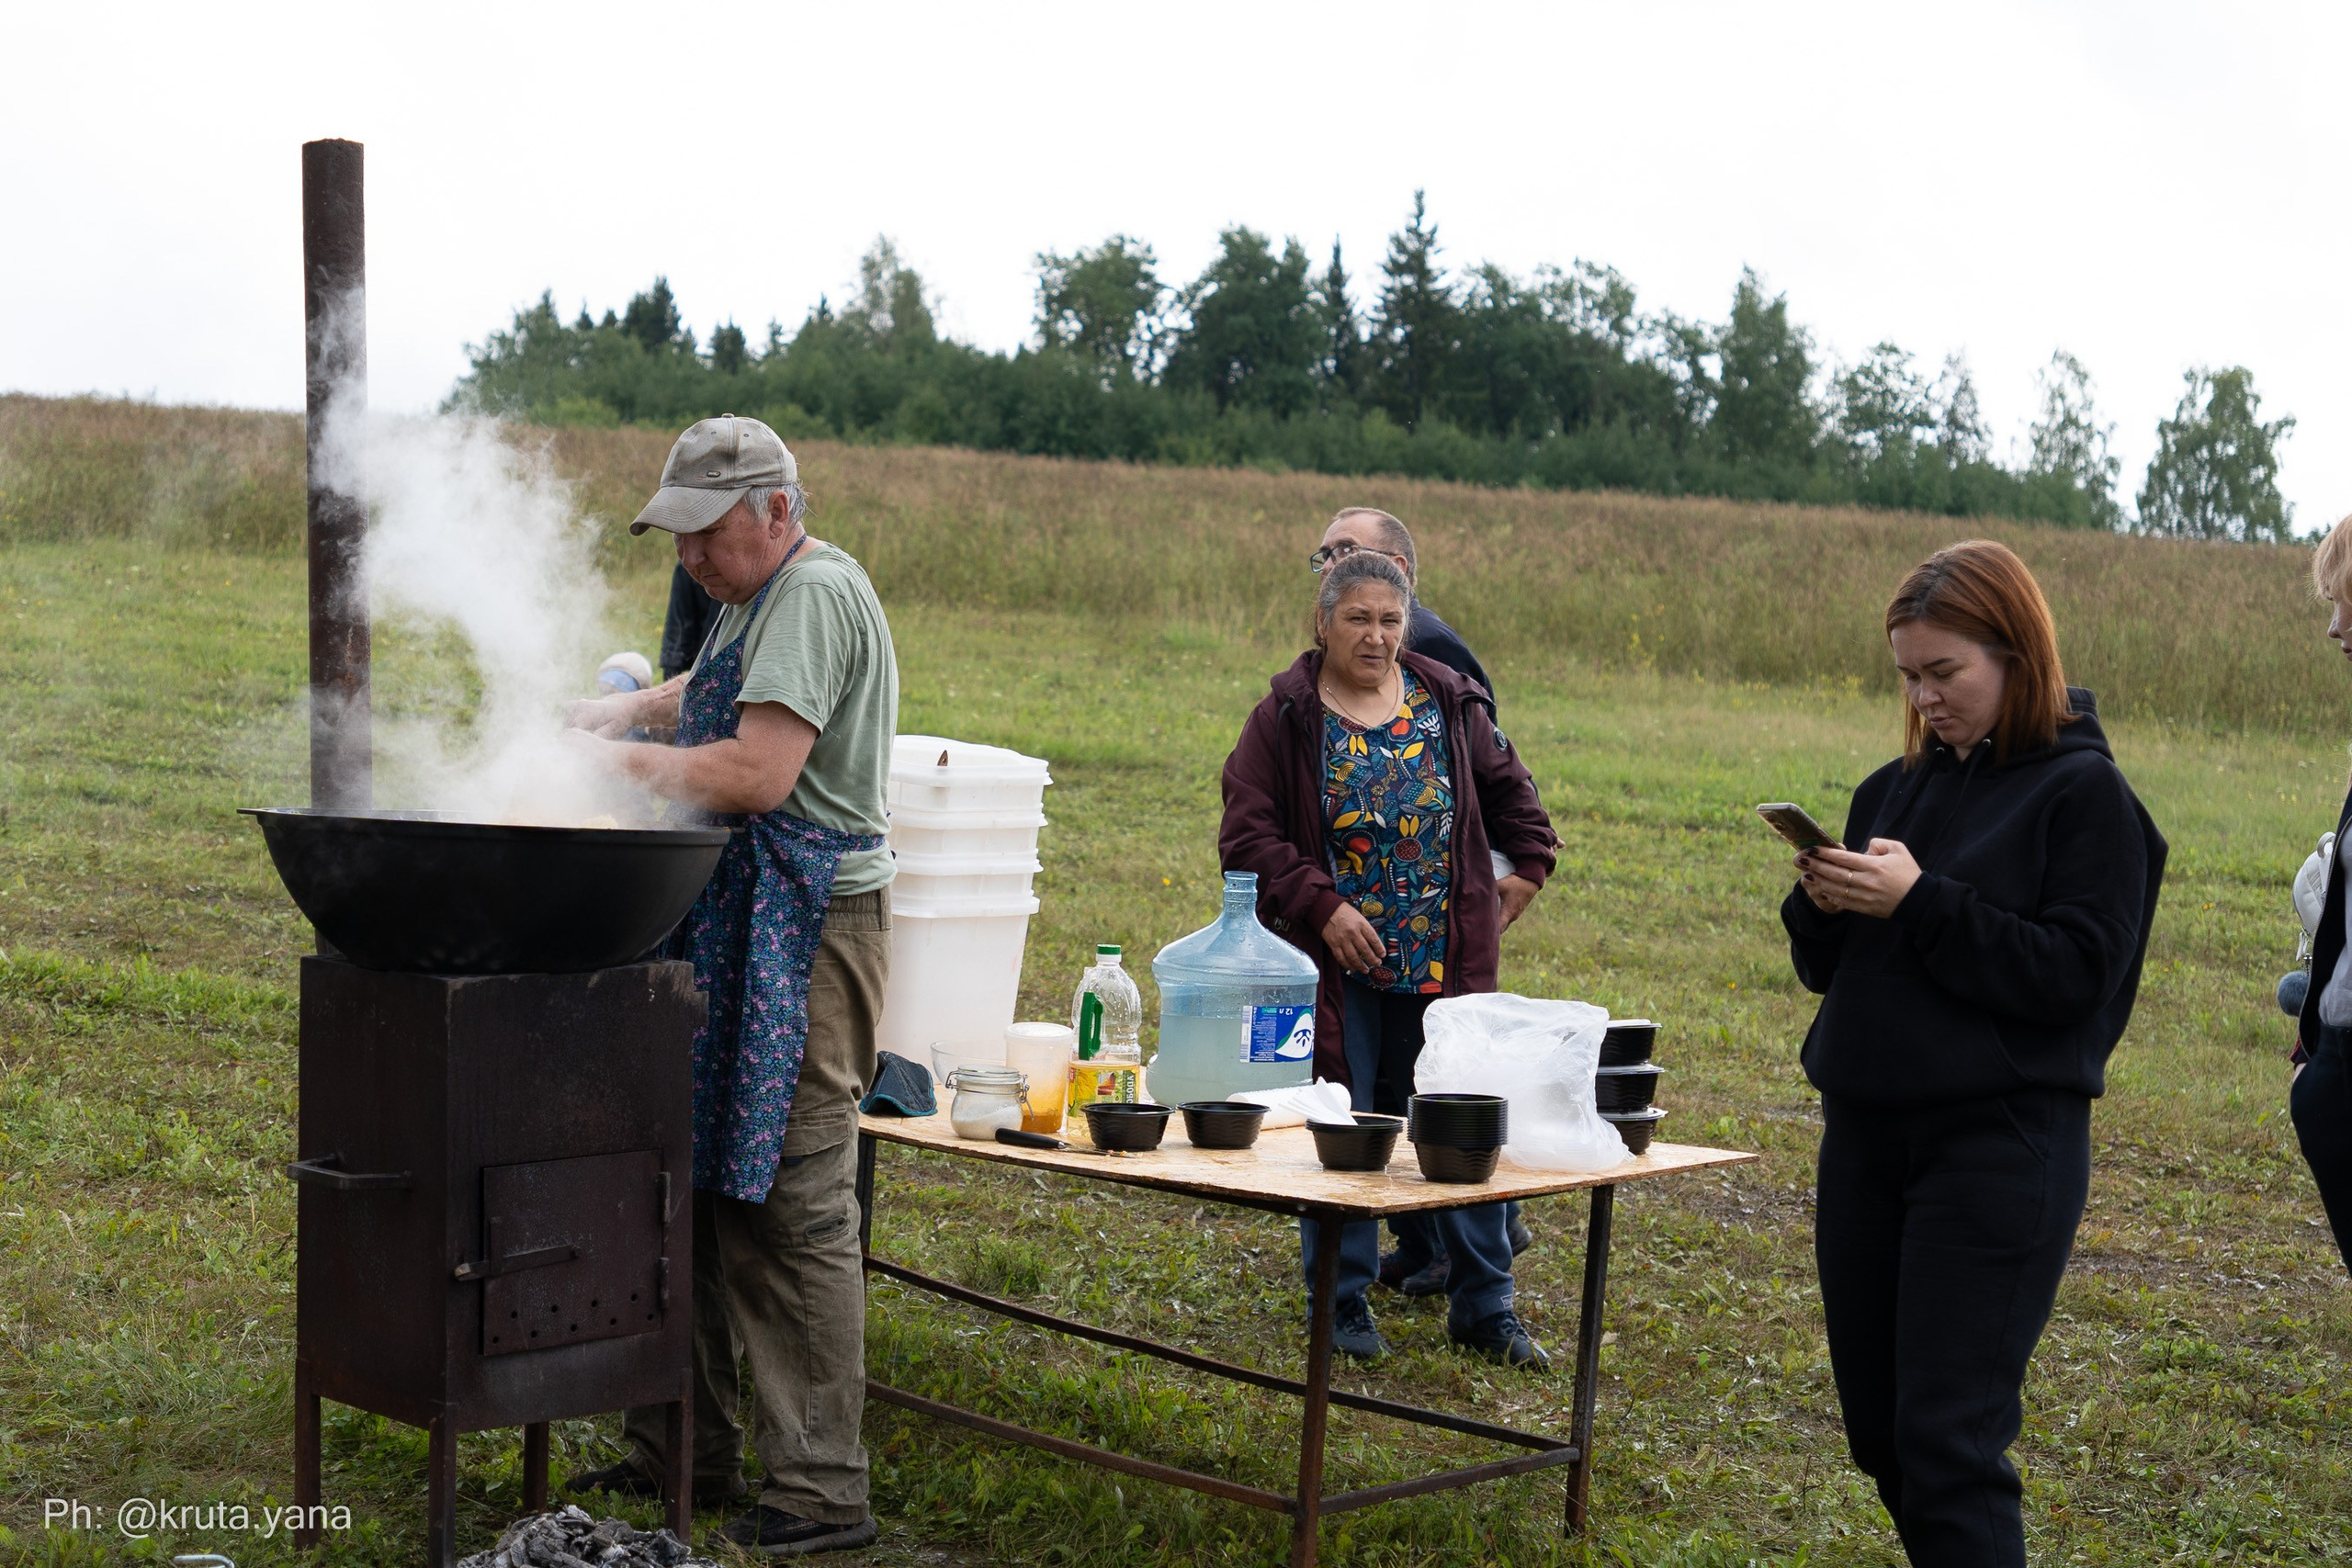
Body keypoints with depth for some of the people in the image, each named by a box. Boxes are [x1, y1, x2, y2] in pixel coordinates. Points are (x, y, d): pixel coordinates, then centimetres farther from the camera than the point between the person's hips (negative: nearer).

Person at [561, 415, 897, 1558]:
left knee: (791, 1208, -10)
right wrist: (626, 710, 19)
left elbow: (759, 771, -22)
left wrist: (624, 763, -10)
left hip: (806, 932, -11)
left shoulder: (817, 593, -13)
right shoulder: (760, 597, 19)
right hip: (731, 927, 11)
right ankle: (684, 1451, 23)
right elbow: (714, 696, 38)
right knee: (695, 1186, 13)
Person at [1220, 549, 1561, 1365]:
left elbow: (1511, 793, 22)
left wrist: (1524, 875, 12)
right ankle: (1343, 1301, 16)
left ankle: (1484, 1305, 15)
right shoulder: (1286, 719, -2)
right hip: (1339, 962, -2)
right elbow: (1247, 834, -6)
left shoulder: (1451, 707, 7)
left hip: (1446, 960, 3)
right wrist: (1322, 907, -14)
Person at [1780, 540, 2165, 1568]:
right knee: (1878, 1432, 12)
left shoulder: (2084, 792, -6)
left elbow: (2075, 973, -16)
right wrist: (1822, 905, -5)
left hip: (2000, 1146, -7)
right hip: (1868, 1137, 7)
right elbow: (1826, 969, 16)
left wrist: (1919, 903, -20)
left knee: (1948, 1441, -9)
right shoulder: (1898, 788, 12)